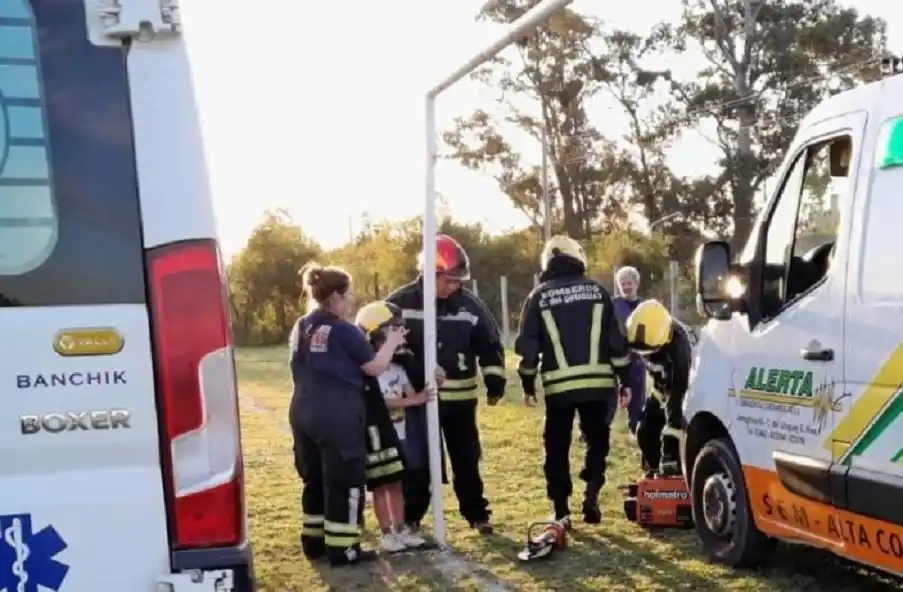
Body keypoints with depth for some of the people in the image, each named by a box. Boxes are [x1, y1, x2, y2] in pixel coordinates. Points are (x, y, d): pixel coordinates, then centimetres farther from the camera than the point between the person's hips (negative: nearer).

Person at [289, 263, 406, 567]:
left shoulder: (300, 329, 10)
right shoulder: (343, 331, -14)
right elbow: (376, 367, -8)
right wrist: (392, 341, 8)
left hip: (303, 414, 8)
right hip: (338, 417, -8)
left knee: (314, 479, 18)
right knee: (345, 482, 1)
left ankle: (314, 542, 26)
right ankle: (342, 549, 4)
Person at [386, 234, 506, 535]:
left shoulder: (469, 304, -2)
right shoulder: (400, 303, -9)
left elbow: (490, 345, 5)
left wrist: (495, 382, -5)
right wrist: (417, 370, -15)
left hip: (460, 397, 2)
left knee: (467, 458, 11)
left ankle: (476, 513, 25)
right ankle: (410, 517, 22)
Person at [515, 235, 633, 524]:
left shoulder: (540, 295, 3)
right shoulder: (597, 290, 6)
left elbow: (527, 344, 1)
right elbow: (616, 339, 5)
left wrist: (528, 384, 9)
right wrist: (625, 379, 10)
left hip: (559, 385, -1)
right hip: (597, 383, 1)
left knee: (557, 446, 9)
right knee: (597, 439, 17)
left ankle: (561, 509, 10)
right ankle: (591, 494, 2)